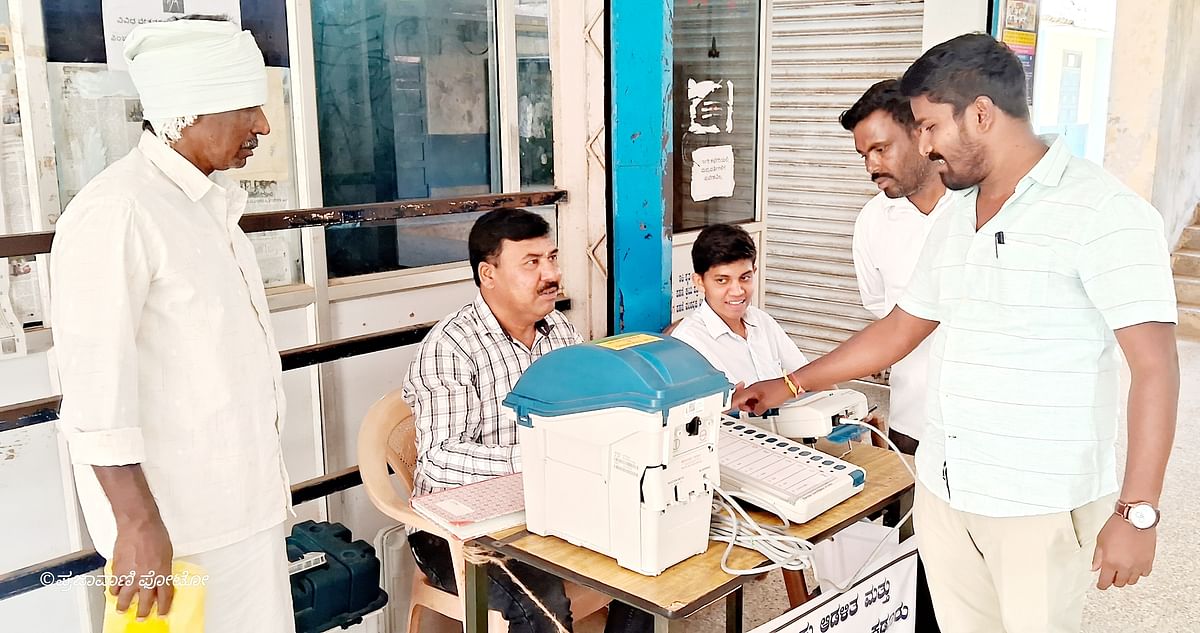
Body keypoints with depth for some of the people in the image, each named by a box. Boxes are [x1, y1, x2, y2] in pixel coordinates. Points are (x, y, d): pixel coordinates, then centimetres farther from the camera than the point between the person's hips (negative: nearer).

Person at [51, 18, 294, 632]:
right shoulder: (115, 213, -19)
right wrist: (137, 521, -22)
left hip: (243, 499, 9)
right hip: (177, 516, -8)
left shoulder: (210, 198, 11)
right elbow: (95, 384, -22)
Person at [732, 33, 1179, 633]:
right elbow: (897, 330, 20)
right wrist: (789, 386, 21)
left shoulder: (1103, 212, -12)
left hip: (1042, 507, -6)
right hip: (942, 491, 6)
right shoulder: (954, 222, 11)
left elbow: (1155, 368, -15)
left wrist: (1137, 512, -18)